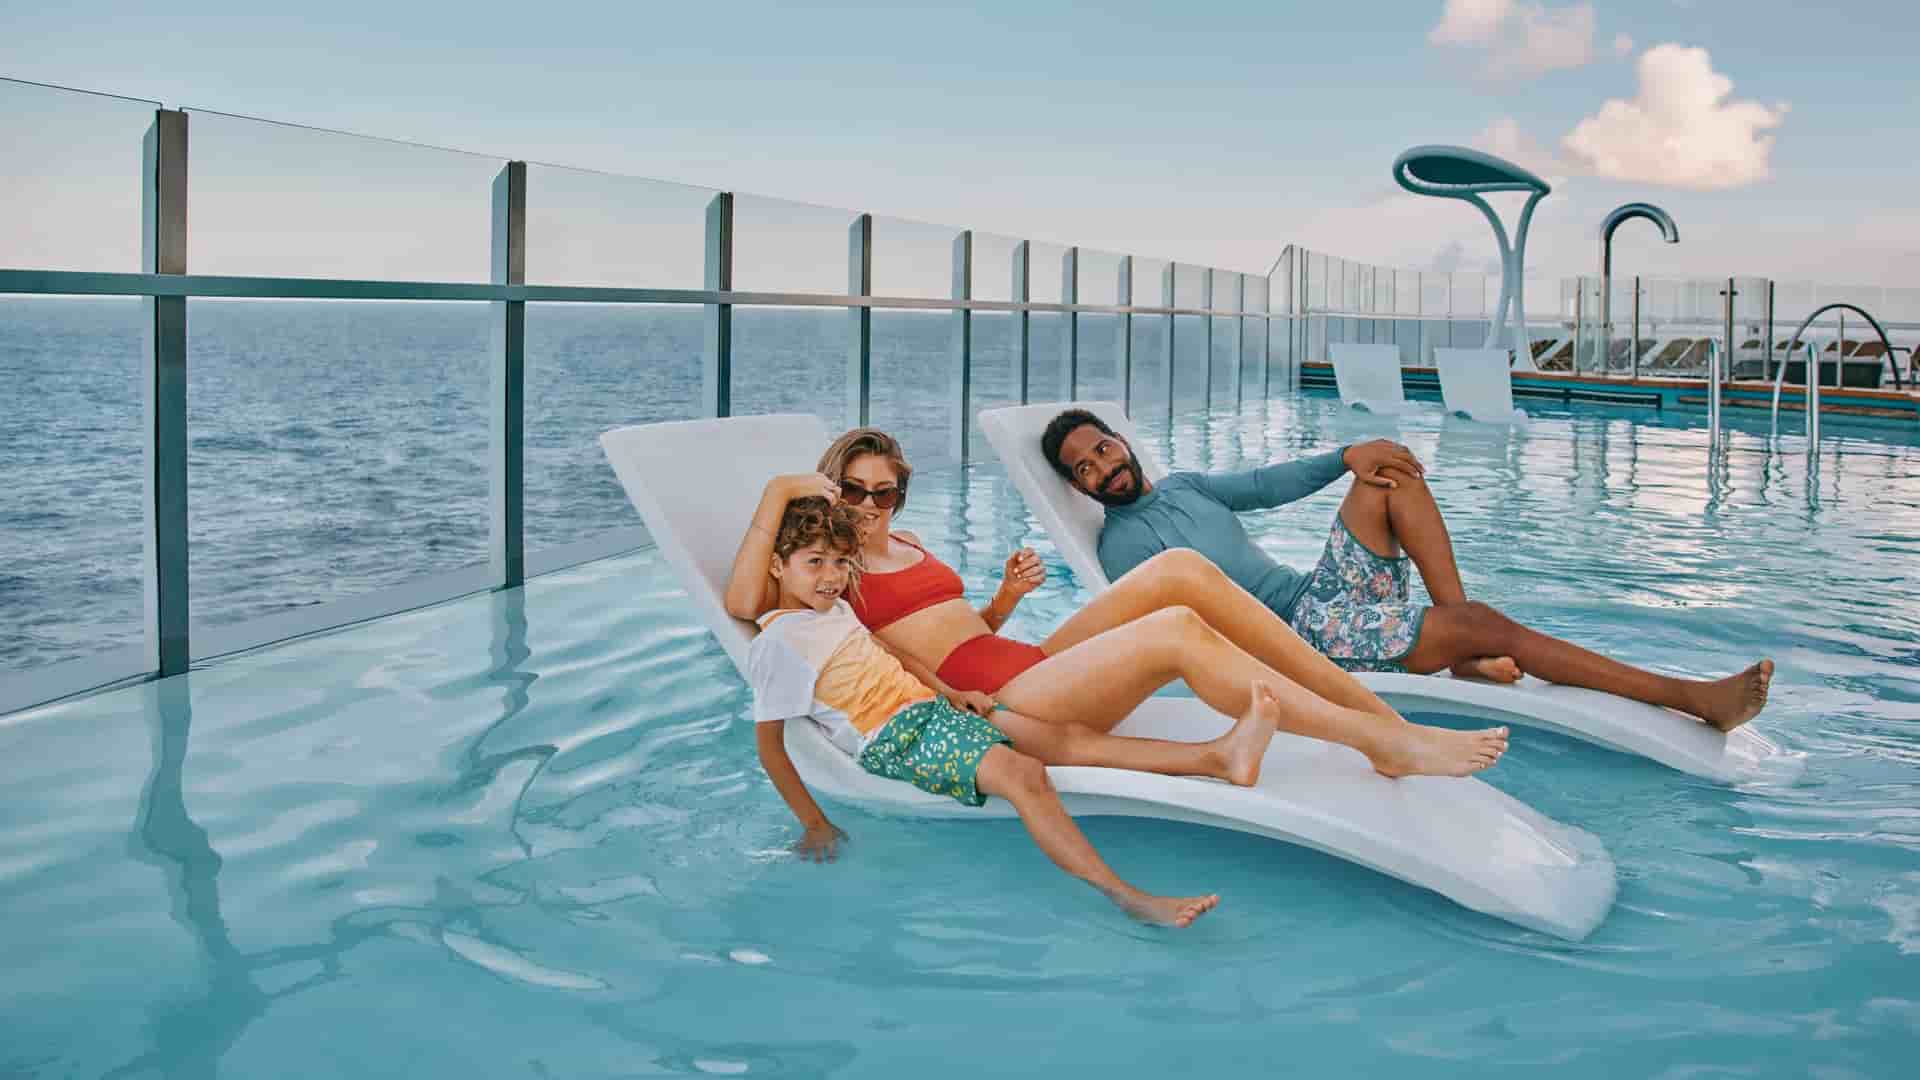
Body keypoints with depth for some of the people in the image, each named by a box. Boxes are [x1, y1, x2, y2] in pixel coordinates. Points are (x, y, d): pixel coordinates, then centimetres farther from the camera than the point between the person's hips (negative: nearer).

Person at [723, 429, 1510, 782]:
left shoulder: (906, 546, 27)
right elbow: (742, 604, -15)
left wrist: (1006, 596, 12)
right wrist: (778, 493, -12)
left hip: (1033, 664, 8)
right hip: (997, 702, -8)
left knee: (1180, 569, -16)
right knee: (1176, 630, -32)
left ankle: (1378, 709, -18)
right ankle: (1388, 745, -30)